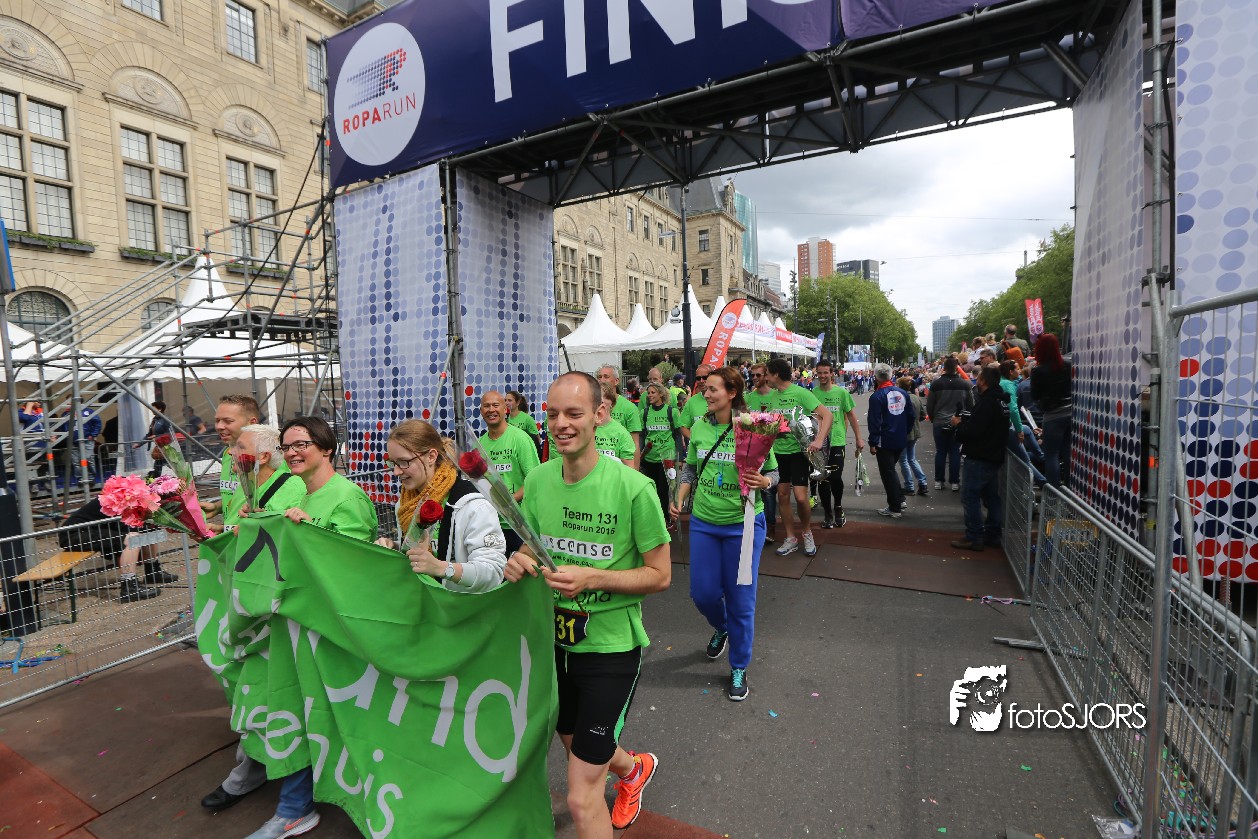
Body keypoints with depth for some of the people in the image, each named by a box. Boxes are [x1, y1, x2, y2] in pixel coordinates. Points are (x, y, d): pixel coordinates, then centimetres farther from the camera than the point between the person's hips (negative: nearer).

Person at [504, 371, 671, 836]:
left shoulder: (633, 487, -23)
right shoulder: (538, 479, -6)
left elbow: (660, 574, -15)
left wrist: (592, 578, -28)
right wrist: (520, 561, -15)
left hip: (611, 645, -6)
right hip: (556, 638, 6)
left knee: (582, 800, 0)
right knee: (579, 749, 30)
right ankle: (633, 768, 63)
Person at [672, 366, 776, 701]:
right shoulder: (699, 428, -1)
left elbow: (773, 473, -3)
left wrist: (762, 481, -24)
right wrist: (680, 498, 0)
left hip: (743, 524, -3)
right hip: (703, 522, 4)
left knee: (740, 599, 7)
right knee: (702, 593, 11)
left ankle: (739, 669, 28)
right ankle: (721, 628, 47)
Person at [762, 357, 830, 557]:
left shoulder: (800, 393, -14)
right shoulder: (770, 396, 5)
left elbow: (827, 414, -18)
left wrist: (819, 440, -28)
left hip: (798, 451, -5)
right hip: (778, 451, 6)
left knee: (801, 497, -9)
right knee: (782, 495, 7)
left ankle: (807, 533, 19)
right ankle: (791, 539, 21)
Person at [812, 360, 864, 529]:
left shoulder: (842, 392, -1)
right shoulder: (812, 393, 1)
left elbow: (852, 416, 6)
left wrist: (858, 438, 4)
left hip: (837, 441, -1)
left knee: (835, 477, -7)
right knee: (822, 480, 6)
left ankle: (838, 507, 21)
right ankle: (828, 514, 21)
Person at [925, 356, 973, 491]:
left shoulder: (936, 384, -8)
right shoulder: (965, 384, -5)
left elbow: (929, 405, -2)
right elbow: (971, 405, 4)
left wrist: (933, 419, 14)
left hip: (939, 423, 0)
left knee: (940, 452, 8)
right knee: (955, 452, 7)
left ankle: (938, 481, 12)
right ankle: (955, 482, 10)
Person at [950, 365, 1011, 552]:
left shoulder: (986, 402, -20)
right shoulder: (1002, 400, 10)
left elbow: (972, 432, -25)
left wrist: (959, 424, -7)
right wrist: (966, 423, 8)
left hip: (979, 458, -10)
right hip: (995, 457, 10)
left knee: (970, 496, -3)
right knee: (992, 496, 16)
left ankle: (974, 538, -1)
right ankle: (992, 535, 25)